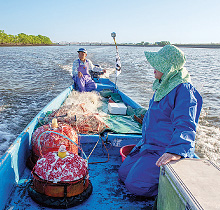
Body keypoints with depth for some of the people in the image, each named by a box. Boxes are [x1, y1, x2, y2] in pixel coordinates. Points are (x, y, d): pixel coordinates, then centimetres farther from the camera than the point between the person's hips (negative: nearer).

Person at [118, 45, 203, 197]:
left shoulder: (184, 90, -20)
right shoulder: (164, 86, 11)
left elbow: (185, 126, -30)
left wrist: (176, 151, -44)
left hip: (165, 150, -10)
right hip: (148, 145, 10)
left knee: (135, 184, -19)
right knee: (123, 173, 11)